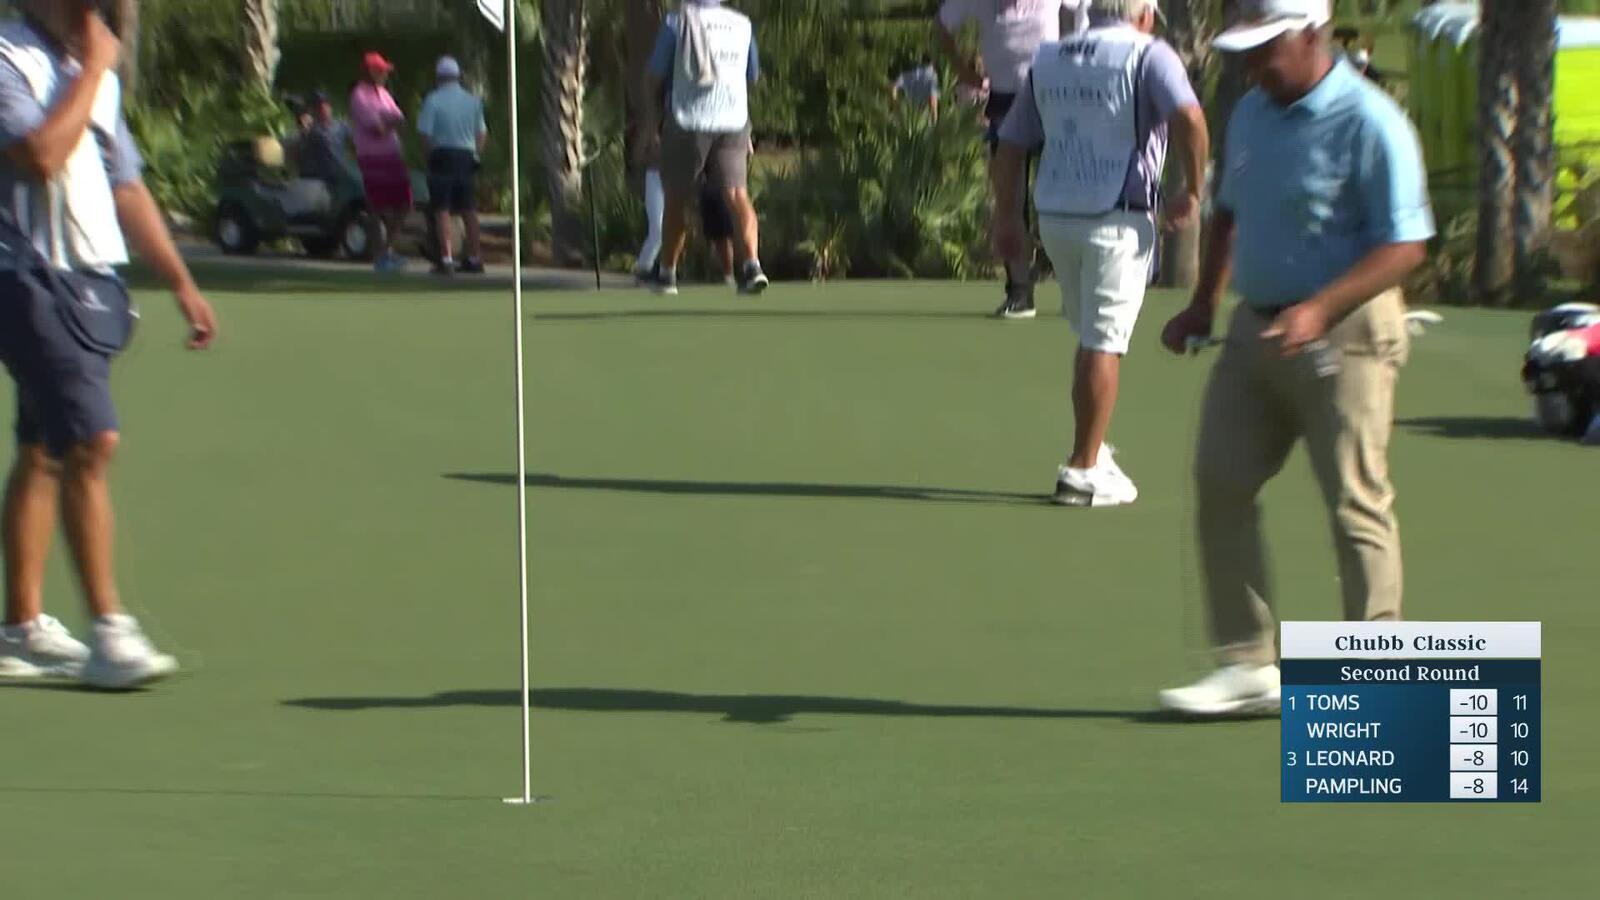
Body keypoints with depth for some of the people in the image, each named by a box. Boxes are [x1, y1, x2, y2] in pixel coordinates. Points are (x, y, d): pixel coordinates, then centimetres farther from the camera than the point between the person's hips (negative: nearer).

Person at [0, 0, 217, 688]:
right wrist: (91, 70, -16)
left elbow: (126, 187, 22)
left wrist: (180, 284, 19)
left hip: (91, 285, 9)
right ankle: (108, 633, -14)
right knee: (91, 442, -16)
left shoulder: (93, 74, 17)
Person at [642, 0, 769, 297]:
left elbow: (656, 74, 2)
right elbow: (752, 76, 20)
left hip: (687, 120, -2)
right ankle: (751, 265, -29)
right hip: (733, 122, 2)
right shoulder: (742, 24, 7)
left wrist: (653, 111, 20)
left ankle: (667, 273, 22)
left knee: (676, 199, 12)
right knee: (737, 195, -8)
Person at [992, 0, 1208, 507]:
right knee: (1103, 345, -1)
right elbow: (1188, 118, -20)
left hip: (1055, 217, 6)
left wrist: (1006, 217, 21)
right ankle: (1083, 471, 0)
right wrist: (1193, 190, -9)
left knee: (1093, 338, 20)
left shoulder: (1047, 61, 13)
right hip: (1118, 218, -6)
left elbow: (1010, 147, 14)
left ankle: (1093, 453, 21)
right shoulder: (1148, 55, -4)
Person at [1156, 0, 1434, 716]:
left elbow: (1405, 245, -17)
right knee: (1220, 483, 3)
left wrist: (1318, 310, -25)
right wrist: (1204, 303, 14)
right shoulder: (1251, 114, 10)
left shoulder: (1369, 124, -14)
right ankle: (1248, 664, 11)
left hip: (1343, 337, -8)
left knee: (1356, 504, -3)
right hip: (1256, 328, 8)